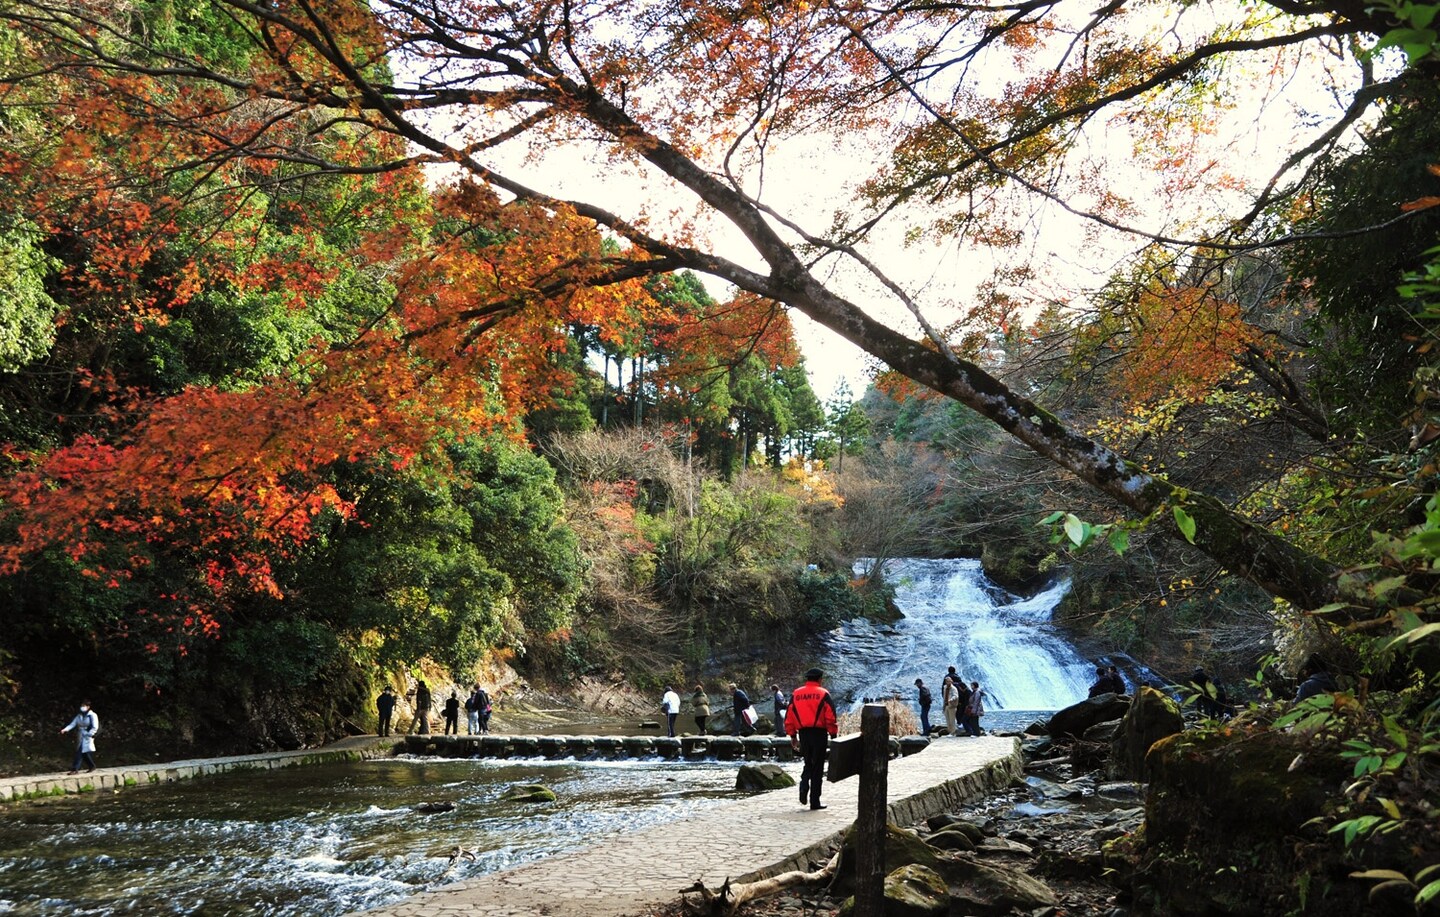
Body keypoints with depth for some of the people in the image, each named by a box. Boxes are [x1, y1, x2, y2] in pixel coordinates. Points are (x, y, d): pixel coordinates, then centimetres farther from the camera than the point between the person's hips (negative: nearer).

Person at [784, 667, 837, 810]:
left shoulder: (796, 694, 9)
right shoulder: (823, 694, -3)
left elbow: (789, 717, 10)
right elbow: (830, 717, -8)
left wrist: (792, 736, 15)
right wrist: (833, 735, -1)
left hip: (803, 734, 4)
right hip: (819, 733, -4)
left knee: (808, 764, 20)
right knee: (817, 767, 3)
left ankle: (804, 786, -6)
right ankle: (814, 801, 4)